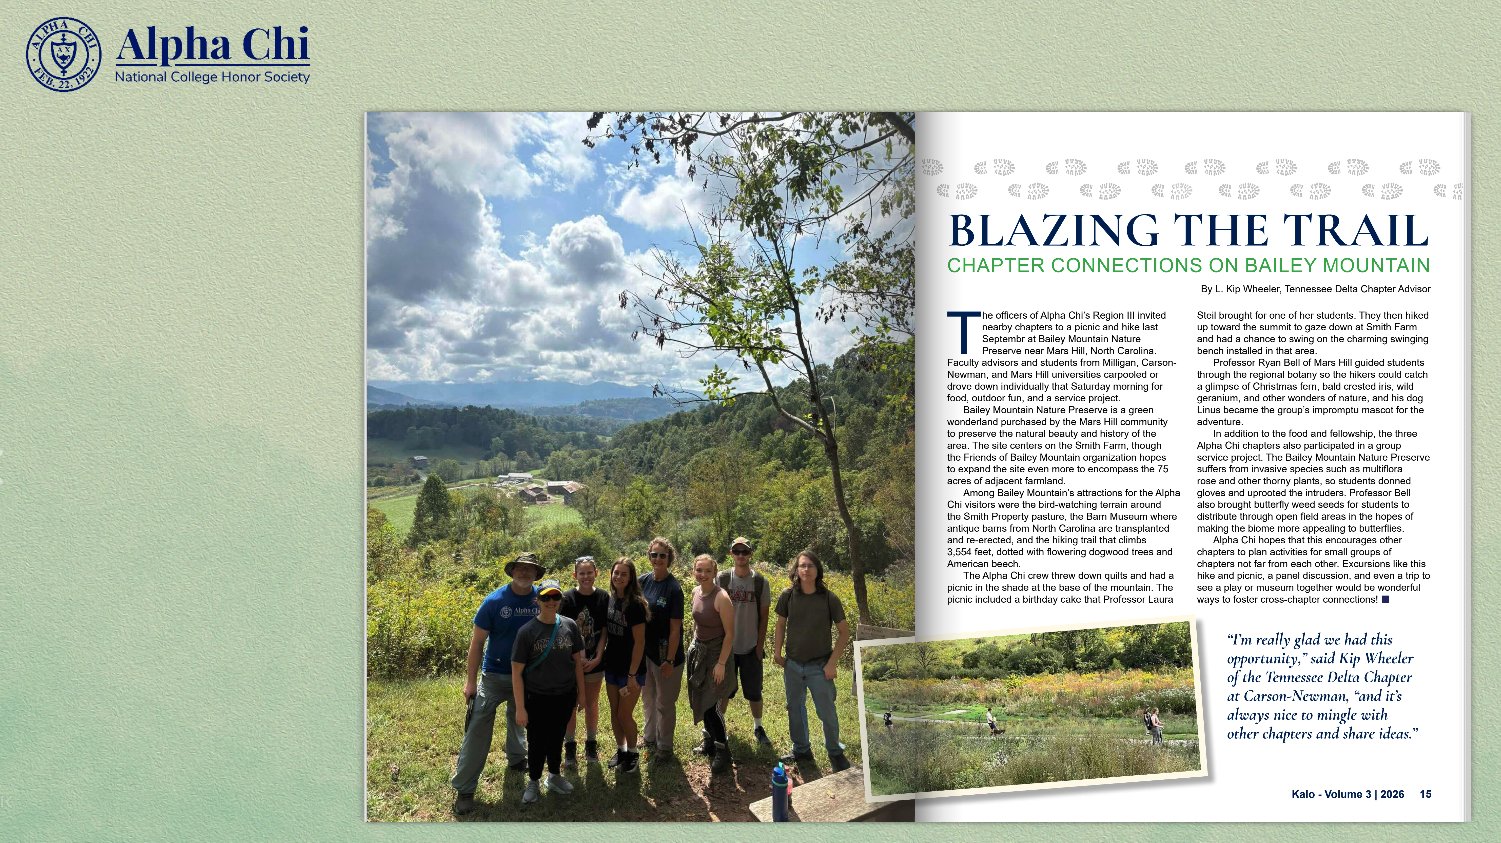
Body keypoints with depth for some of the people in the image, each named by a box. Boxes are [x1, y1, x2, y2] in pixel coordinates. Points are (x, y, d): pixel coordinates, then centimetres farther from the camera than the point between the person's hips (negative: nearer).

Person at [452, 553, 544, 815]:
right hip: (495, 675, -3)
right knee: (478, 729, -9)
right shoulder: (495, 601, -14)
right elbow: (477, 641, -10)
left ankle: (516, 757, 49)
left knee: (518, 720, 23)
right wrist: (470, 681, -12)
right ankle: (464, 788, -4)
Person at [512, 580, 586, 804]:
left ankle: (554, 777, 39)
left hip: (564, 696, 3)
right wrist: (520, 707, -13)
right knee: (537, 741, 9)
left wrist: (581, 693, 9)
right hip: (537, 699, -3)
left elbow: (577, 661, 7)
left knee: (556, 738, 18)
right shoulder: (527, 631, -15)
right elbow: (516, 671, -12)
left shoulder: (569, 626, -4)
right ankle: (534, 783, 30)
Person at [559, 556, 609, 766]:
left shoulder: (603, 598, -3)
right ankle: (570, 748, 18)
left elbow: (604, 631, -1)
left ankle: (591, 745, 27)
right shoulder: (567, 598, -9)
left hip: (595, 661, 2)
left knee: (591, 704, 13)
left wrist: (597, 658, -10)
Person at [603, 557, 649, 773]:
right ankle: (621, 750, 33)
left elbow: (639, 642, -18)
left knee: (625, 714, 1)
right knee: (614, 712, 15)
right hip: (612, 666, 6)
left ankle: (632, 753, 21)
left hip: (631, 668, -6)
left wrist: (632, 675, -19)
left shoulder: (634, 604, -18)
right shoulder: (610, 600, 1)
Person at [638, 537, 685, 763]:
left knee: (664, 702, 7)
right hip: (645, 649, 6)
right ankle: (649, 737, 41)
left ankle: (664, 748, 22)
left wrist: (670, 660, -18)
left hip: (665, 652, -6)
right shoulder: (643, 581, -1)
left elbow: (675, 628, -17)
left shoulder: (673, 588, -17)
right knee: (648, 698, 22)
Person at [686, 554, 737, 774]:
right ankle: (712, 741, 33)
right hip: (697, 650, 8)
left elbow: (730, 634, -19)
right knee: (700, 702, 15)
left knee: (709, 705, -7)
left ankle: (723, 753, 7)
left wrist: (721, 663, -19)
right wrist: (694, 644, 16)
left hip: (714, 653, -7)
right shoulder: (696, 592, 1)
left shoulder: (721, 598, -22)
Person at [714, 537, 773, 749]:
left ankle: (758, 728, 24)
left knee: (754, 691, 7)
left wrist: (760, 645, -3)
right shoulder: (721, 579, -3)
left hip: (751, 647, 0)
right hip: (726, 646, 0)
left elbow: (764, 616, 1)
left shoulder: (760, 582, -3)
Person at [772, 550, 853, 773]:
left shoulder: (829, 599, -12)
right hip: (792, 665, 3)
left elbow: (844, 631, -5)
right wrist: (777, 652, 5)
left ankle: (835, 752, 25)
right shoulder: (788, 596, -7)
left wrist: (832, 662, -10)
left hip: (819, 667, -3)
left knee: (827, 713, 3)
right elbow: (781, 624, 8)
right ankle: (801, 750, 35)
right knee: (795, 709, 16)